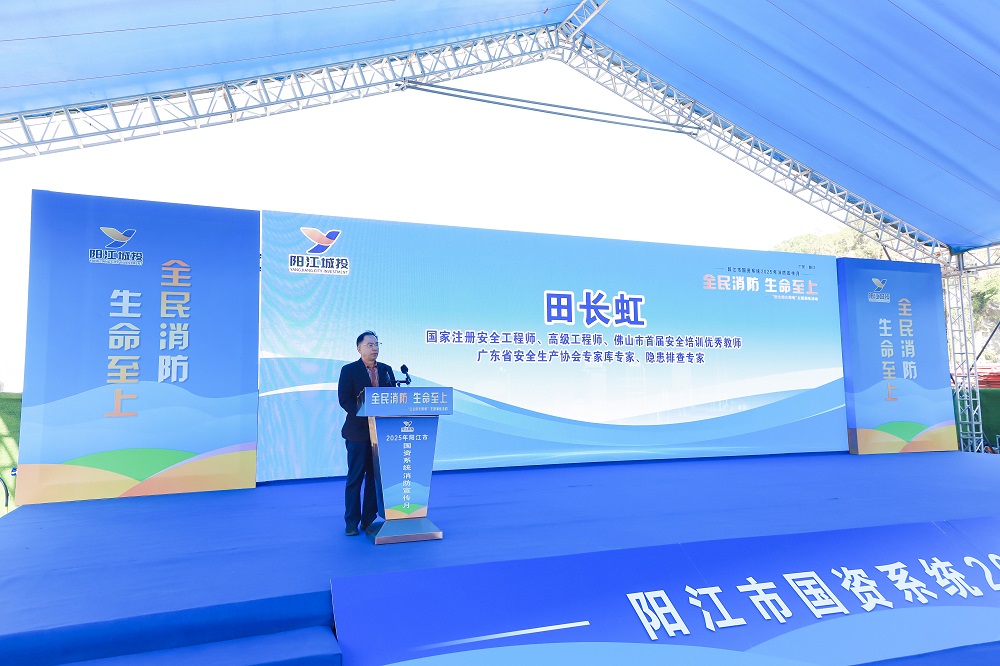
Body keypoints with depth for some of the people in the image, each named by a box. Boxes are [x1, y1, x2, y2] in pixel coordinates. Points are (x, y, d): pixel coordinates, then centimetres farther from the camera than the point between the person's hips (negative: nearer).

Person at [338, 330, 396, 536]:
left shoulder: (386, 370, 11)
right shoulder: (349, 370, -2)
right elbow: (344, 399, -10)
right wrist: (366, 416, -19)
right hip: (358, 432, -4)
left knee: (376, 477, 7)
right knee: (355, 477, 2)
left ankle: (369, 519, 17)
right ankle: (352, 523, 11)